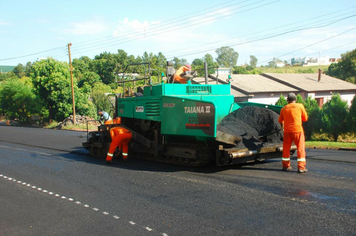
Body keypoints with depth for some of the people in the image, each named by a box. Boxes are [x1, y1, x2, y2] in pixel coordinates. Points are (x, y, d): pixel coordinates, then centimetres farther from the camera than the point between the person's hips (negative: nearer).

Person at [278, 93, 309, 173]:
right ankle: (301, 167, -1)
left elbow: (280, 120, 18)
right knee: (300, 148, 2)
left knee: (286, 148, 12)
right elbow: (305, 118, 5)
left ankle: (286, 166, 19)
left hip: (287, 130, 3)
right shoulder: (300, 106, -1)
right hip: (297, 130, -3)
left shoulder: (284, 108, 6)